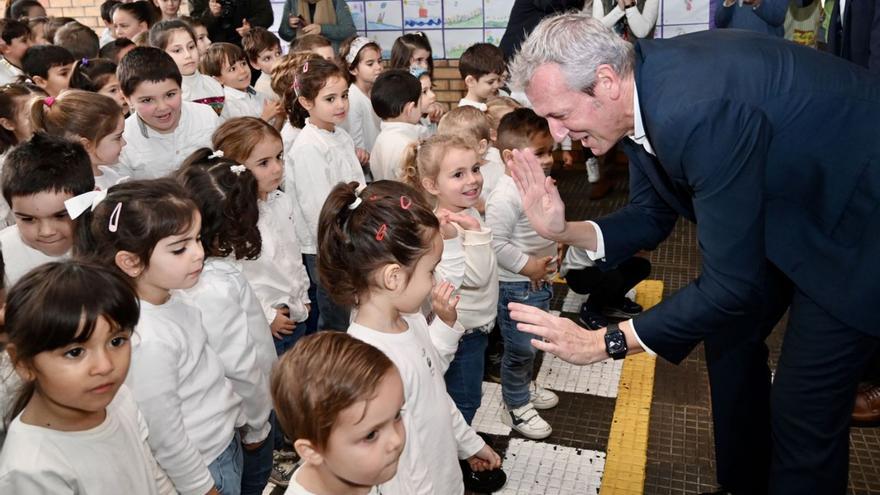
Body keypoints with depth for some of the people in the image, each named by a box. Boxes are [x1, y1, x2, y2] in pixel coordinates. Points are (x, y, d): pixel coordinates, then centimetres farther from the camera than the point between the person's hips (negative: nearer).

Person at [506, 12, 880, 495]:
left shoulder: (701, 108, -38)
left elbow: (732, 283, -32)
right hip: (789, 202, 9)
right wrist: (566, 231, -15)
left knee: (804, 402, -6)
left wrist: (605, 341, -27)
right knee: (729, 335, 17)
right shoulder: (642, 89, -10)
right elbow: (652, 215, 2)